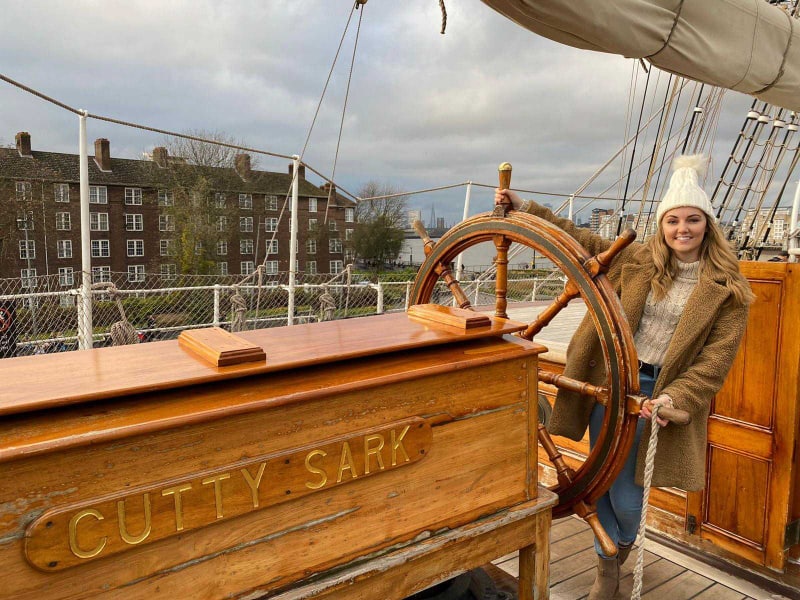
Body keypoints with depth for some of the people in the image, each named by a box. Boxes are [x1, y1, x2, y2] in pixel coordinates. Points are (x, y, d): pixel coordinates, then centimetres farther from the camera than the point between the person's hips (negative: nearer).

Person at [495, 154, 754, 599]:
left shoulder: (727, 289, -2)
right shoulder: (635, 260, 5)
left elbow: (717, 357, -7)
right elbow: (578, 238, 11)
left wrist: (675, 397, -22)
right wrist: (524, 208, 7)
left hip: (657, 393, -2)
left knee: (625, 495, 1)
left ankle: (625, 545, 39)